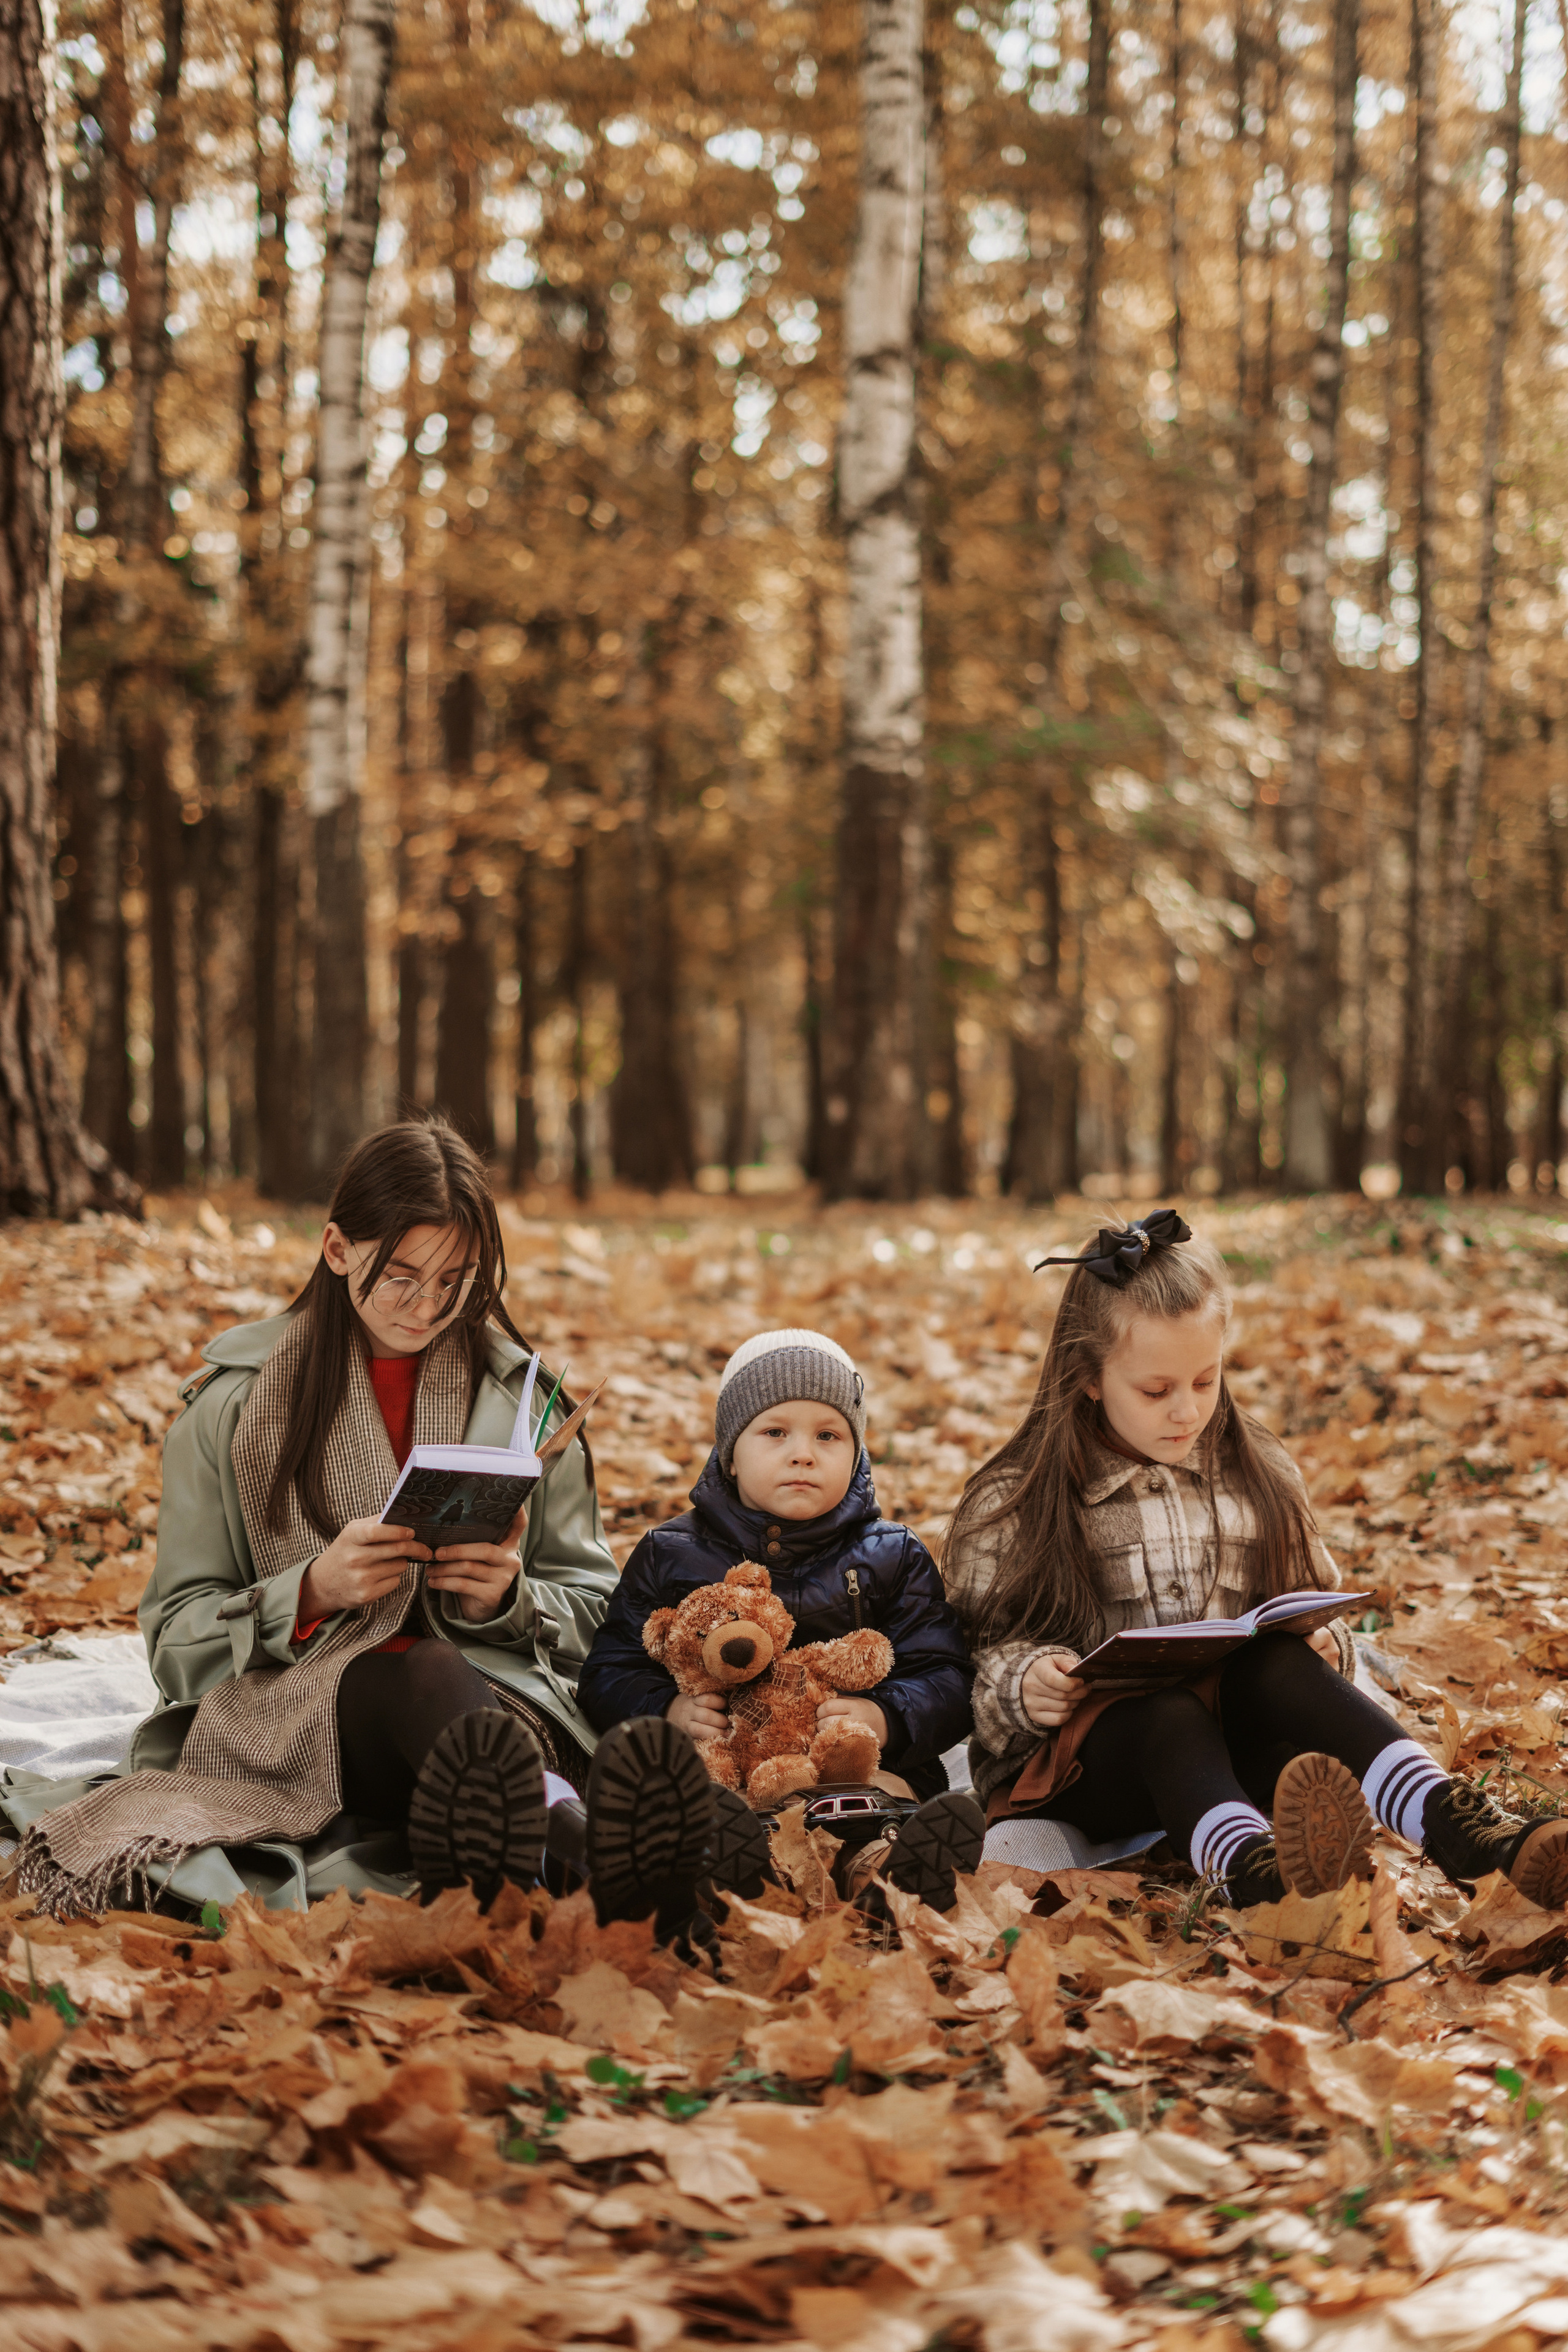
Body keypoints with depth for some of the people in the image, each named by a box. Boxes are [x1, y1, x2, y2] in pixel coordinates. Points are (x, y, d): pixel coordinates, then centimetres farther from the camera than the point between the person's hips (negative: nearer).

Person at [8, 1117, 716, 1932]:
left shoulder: (521, 1398, 16)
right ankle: (583, 1850, -74)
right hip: (283, 1720, -2)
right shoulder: (233, 1404, 11)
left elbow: (590, 1608, 17)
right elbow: (178, 1637, 8)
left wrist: (508, 1597, -7)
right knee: (422, 1679, -39)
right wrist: (312, 1591, -12)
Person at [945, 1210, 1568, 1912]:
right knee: (1169, 1714, -36)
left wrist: (1321, 1643, -2)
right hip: (1075, 1758, -3)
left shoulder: (1259, 1478, 14)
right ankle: (1256, 1872, -69)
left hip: (1228, 1731, 3)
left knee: (1279, 1664, -29)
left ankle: (1463, 1832, -50)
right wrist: (1022, 1683, -20)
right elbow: (978, 1656, 2)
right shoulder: (1014, 1504, 2)